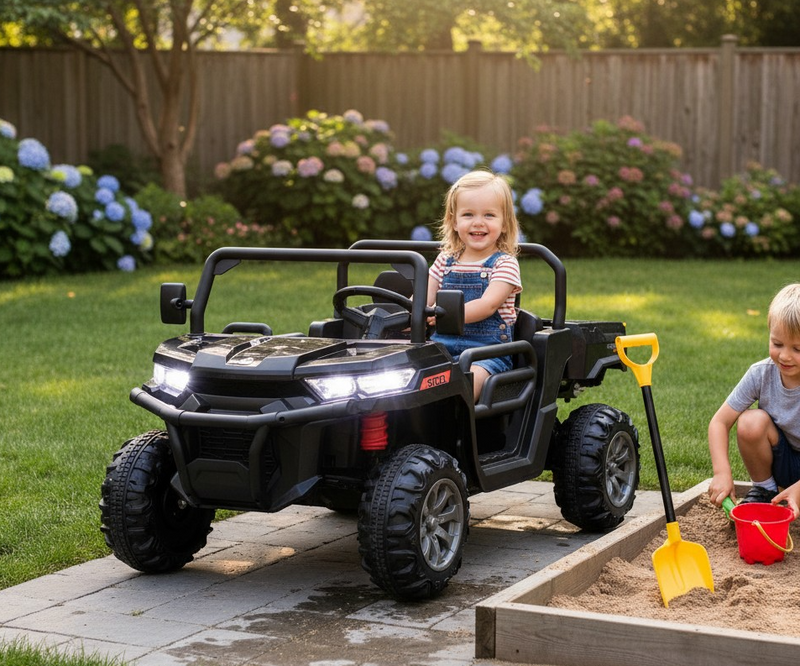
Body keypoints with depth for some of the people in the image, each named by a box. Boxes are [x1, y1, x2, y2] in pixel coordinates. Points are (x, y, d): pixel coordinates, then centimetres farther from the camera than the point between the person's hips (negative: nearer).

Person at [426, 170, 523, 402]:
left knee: (469, 379, -35)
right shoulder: (445, 261, 16)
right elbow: (423, 297, 9)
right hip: (443, 344, 5)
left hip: (488, 350, -5)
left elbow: (488, 305, -15)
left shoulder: (505, 263, 0)